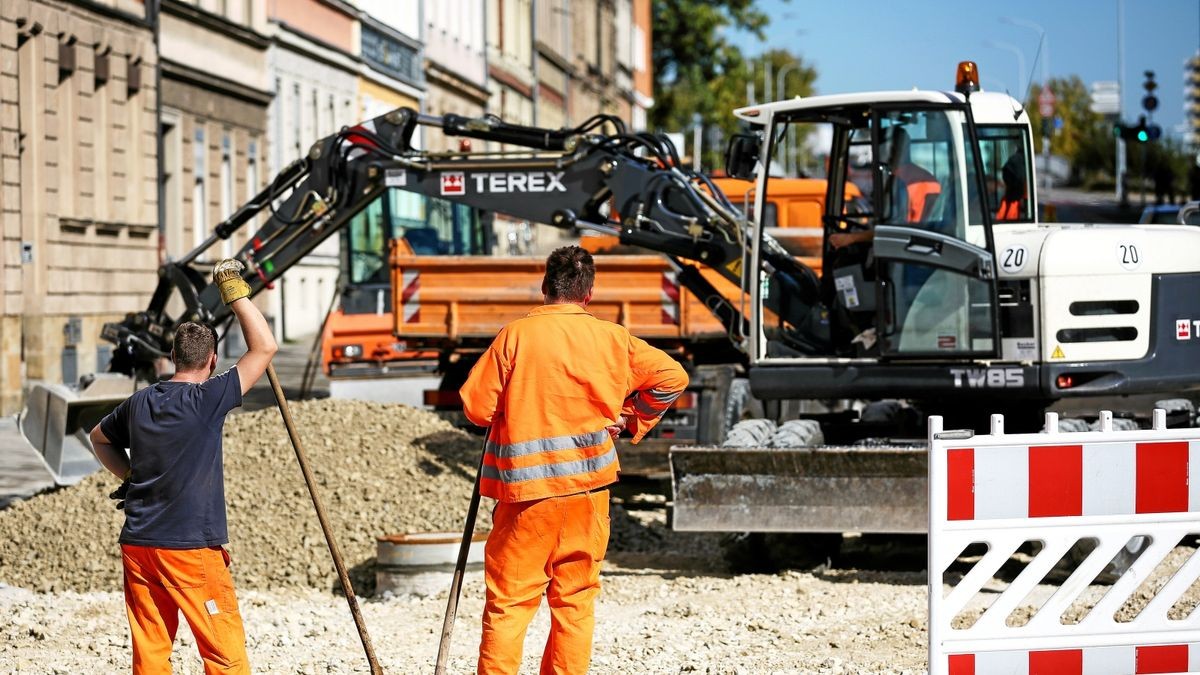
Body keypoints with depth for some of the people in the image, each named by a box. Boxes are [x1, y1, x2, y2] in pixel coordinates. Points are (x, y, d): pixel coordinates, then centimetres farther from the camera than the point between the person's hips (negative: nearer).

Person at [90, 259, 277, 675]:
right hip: (192, 548, -6)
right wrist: (235, 291, -1)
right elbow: (264, 347, -8)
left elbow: (99, 438, 29)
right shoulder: (207, 399, -10)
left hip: (138, 546, 6)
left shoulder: (139, 404, 9)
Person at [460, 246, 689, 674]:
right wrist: (634, 419, 15)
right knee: (576, 599, 10)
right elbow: (672, 377, 5)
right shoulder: (612, 339, 1)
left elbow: (477, 407, -5)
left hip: (526, 484, -2)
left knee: (508, 599, 1)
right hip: (588, 485, 2)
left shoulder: (515, 335, -6)